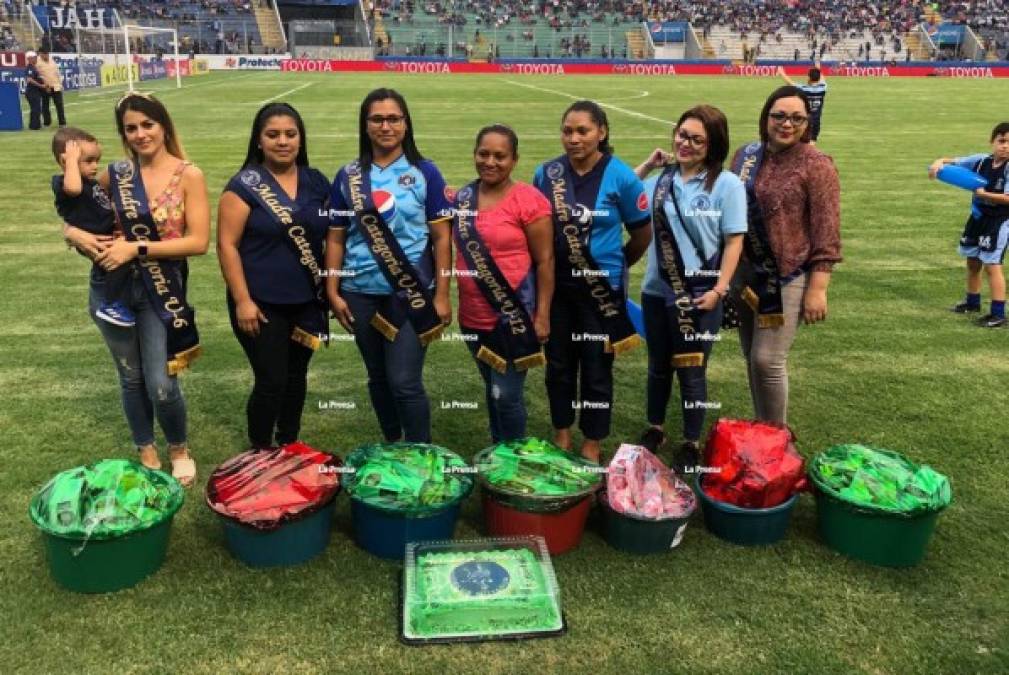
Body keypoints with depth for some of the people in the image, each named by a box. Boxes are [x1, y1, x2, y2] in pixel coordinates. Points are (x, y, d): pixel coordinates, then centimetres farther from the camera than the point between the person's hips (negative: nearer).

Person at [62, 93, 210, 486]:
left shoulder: (189, 176, -7)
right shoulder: (114, 174, 2)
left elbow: (199, 241, -15)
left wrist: (137, 248, -20)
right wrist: (76, 234, -12)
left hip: (159, 290, -3)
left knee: (161, 384, -6)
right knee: (131, 377, 15)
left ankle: (179, 449, 23)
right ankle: (146, 452, 36)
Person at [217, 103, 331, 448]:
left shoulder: (316, 182, 6)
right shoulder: (244, 184, -8)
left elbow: (329, 236, 12)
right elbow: (227, 245, -10)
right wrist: (242, 300, -15)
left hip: (306, 302, 5)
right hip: (262, 304, -5)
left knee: (296, 377, 17)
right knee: (271, 382, -1)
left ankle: (290, 446, 35)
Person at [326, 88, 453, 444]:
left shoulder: (424, 172, -2)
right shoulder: (348, 176, 5)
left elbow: (441, 237, -3)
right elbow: (336, 238, 7)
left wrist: (442, 295, -7)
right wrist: (332, 292, 1)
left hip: (411, 293, -3)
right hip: (361, 293, 3)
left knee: (405, 382, -5)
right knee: (378, 378, 15)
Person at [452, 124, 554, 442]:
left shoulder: (528, 200, -11)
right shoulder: (462, 198, 6)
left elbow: (545, 261, -10)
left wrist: (542, 315, -12)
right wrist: (449, 303, 15)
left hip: (514, 318, -6)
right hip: (473, 317, 6)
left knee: (506, 394, -2)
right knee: (492, 390, 19)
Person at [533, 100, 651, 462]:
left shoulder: (621, 177, -9)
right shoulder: (546, 173, -1)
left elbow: (642, 233, 1)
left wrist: (616, 265, 10)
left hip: (601, 288, -3)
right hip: (555, 284, 3)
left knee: (596, 368, 7)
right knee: (558, 363, 14)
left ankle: (592, 445, 24)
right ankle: (561, 434, 34)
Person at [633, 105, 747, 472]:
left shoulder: (727, 184, -8)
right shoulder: (661, 181, 4)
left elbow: (734, 240, -8)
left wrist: (719, 289, -14)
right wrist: (646, 166, 1)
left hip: (699, 296, -4)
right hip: (657, 291, 4)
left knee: (691, 372, 7)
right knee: (658, 366, 19)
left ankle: (691, 445, 24)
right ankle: (654, 430, 38)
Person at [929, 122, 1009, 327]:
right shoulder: (981, 161, -3)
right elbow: (954, 161, 3)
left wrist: (983, 194, -22)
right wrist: (940, 162, -17)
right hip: (978, 218, 6)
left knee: (992, 265, -9)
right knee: (972, 262, 18)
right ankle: (972, 302, 38)